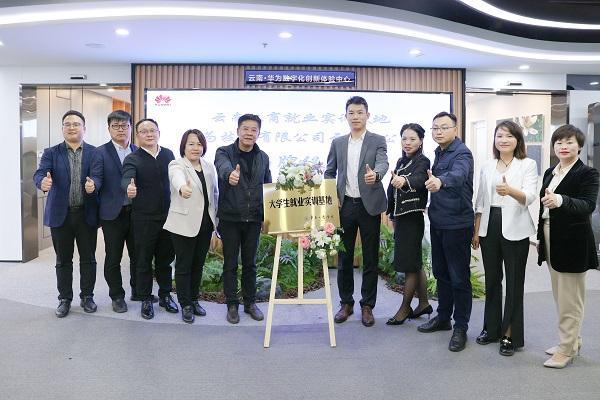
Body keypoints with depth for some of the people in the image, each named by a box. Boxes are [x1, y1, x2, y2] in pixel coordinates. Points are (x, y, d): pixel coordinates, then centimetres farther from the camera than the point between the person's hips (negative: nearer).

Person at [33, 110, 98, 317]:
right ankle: (65, 299, 23)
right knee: (63, 260, 10)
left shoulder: (95, 152, 2)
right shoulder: (51, 153, 3)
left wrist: (94, 185, -28)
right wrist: (43, 182, -35)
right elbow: (40, 173, -11)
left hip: (87, 214, 0)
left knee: (88, 259, 8)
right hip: (61, 214, 0)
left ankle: (87, 296, 23)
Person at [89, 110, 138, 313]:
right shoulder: (101, 152, -2)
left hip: (136, 211, 3)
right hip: (113, 213, -3)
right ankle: (117, 296, 21)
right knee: (113, 258, 6)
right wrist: (92, 184, -34)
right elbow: (96, 177, -12)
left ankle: (138, 290, 30)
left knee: (137, 254, 13)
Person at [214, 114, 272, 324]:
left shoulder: (263, 157, 7)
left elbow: (268, 187, 12)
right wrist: (230, 174, -54)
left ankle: (250, 302, 26)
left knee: (250, 263, 13)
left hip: (253, 219, 3)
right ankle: (232, 305, 20)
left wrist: (268, 216, 6)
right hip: (230, 218, -3)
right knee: (230, 264, 7)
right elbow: (223, 167, -31)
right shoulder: (224, 152, -6)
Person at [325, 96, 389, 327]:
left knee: (370, 258, 4)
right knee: (344, 257, 8)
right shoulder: (338, 143, 10)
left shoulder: (377, 141, 2)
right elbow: (329, 173, 14)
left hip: (369, 205, -2)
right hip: (344, 205, 2)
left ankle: (367, 305, 17)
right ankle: (346, 303, 22)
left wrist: (375, 174, -40)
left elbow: (383, 163, -17)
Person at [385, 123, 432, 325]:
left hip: (413, 218, -8)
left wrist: (404, 181, -55)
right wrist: (392, 216, 18)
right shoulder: (400, 162, 12)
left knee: (410, 264, 1)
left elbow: (419, 179, -33)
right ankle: (424, 303, 28)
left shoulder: (423, 162, -11)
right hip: (400, 217, 8)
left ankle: (405, 308, 12)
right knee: (415, 263, 16)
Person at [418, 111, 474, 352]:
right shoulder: (439, 153, 11)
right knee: (441, 273, 17)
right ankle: (443, 318, 32)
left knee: (459, 278, 2)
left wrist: (440, 181, -56)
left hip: (457, 224, -8)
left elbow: (458, 174, -38)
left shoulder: (462, 153, -15)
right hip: (438, 222, 8)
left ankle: (460, 328, 13)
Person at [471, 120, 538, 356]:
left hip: (514, 230, -4)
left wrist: (510, 190, -39)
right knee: (491, 280, 13)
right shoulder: (488, 167, 10)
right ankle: (492, 328, 26)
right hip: (489, 227, 4)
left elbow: (529, 197, -18)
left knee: (514, 283, 3)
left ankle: (510, 335, 14)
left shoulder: (528, 165, -3)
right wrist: (476, 231, 9)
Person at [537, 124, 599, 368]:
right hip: (552, 241, 7)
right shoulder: (550, 173, 11)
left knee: (570, 299, 0)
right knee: (560, 297, 16)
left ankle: (566, 349, 10)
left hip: (572, 243, -7)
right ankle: (572, 341, 29)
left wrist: (560, 200, -42)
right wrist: (541, 237, 14)